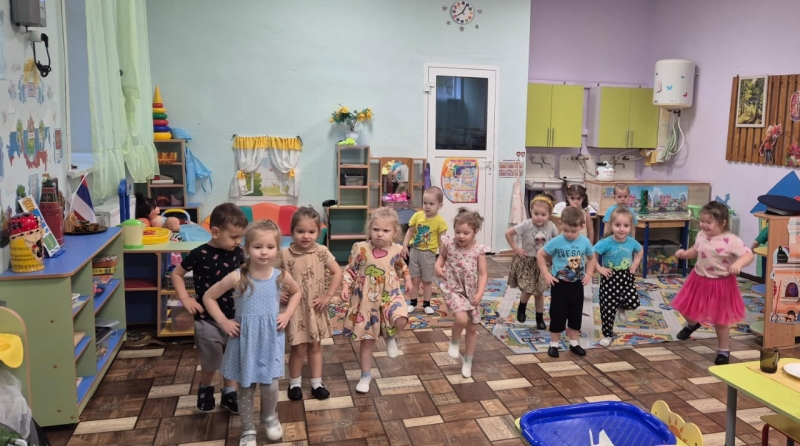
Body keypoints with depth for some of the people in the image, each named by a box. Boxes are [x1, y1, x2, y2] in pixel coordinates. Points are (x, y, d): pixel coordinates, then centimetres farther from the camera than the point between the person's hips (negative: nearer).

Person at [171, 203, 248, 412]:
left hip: (234, 317, 4)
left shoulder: (237, 253, -5)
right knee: (211, 363, 11)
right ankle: (205, 389, 39)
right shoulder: (200, 254, -16)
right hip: (208, 320, -3)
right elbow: (176, 274, -2)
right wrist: (185, 298, -11)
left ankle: (229, 394, 34)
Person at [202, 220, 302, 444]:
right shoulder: (237, 277, -14)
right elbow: (208, 297, -2)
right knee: (246, 388, 10)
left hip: (271, 338, 1)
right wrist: (223, 322, -7)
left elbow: (296, 292, 15)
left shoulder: (281, 276, -7)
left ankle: (269, 417, 32)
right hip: (245, 338, -1)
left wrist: (287, 314, 2)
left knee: (270, 385, 0)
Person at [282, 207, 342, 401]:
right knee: (299, 348, 7)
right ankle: (294, 383, 28)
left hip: (316, 308, 2)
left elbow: (337, 273, -3)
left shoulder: (322, 252, -9)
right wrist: (278, 294, -19)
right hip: (295, 308, -2)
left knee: (315, 346, 15)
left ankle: (316, 383, 29)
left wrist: (328, 296, -8)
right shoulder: (285, 255, -14)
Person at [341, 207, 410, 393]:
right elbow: (350, 270, -3)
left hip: (390, 295, 1)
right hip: (366, 300, -1)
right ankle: (366, 376, 26)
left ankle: (391, 337, 7)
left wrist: (408, 279, 12)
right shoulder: (360, 249, -13)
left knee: (401, 321, -29)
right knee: (367, 341, 7)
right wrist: (345, 286, -16)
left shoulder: (396, 250, -4)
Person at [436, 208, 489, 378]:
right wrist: (438, 267, -10)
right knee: (462, 318, -27)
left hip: (471, 292, 2)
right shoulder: (449, 244, -11)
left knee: (472, 328, 11)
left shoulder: (479, 250, -12)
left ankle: (468, 361, 32)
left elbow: (483, 274, -9)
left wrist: (480, 293, -20)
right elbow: (442, 256, 10)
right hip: (452, 289, -2)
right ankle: (454, 341, 6)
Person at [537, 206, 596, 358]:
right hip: (559, 283, -3)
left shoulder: (585, 242, -6)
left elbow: (591, 258, 11)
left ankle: (574, 343, 27)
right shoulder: (556, 242, -16)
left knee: (576, 315, 12)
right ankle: (554, 344, 16)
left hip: (577, 284, 3)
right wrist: (546, 273, -11)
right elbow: (540, 255, -6)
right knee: (557, 315, 3)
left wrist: (588, 274, -1)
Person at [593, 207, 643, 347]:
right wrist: (600, 269, -19)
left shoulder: (632, 242, -7)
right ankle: (607, 335, 18)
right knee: (607, 308, 1)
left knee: (633, 302, -12)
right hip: (610, 277, -3)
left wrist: (634, 265, 4)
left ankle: (621, 307, 24)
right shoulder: (606, 243, -20)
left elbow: (640, 252, 15)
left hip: (626, 276, 3)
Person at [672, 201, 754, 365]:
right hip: (699, 280, 6)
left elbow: (749, 255, -24)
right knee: (687, 310, 19)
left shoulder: (731, 241, -23)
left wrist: (739, 263, -43)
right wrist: (685, 253, -4)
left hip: (720, 284, -6)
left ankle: (724, 350, 26)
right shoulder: (701, 236, -3)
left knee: (720, 320, 7)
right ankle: (692, 324, 55)